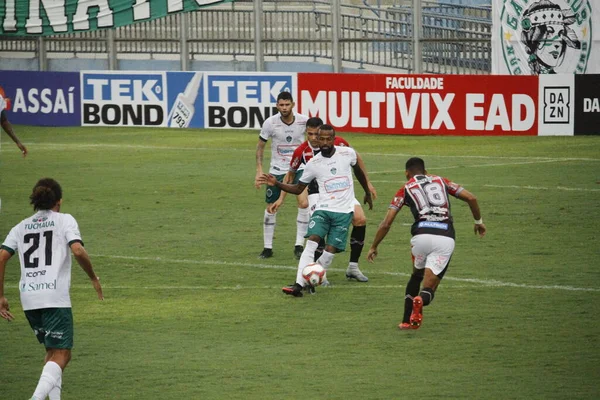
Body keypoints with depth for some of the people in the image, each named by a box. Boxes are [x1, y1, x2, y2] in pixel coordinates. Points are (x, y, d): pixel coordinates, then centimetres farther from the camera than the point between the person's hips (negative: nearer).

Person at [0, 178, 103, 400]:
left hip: (28, 298, 5)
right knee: (61, 355, -5)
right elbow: (78, 251, -12)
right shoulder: (64, 220, 4)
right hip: (55, 297, -5)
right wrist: (94, 278, 2)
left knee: (52, 352, 21)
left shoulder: (21, 227, 16)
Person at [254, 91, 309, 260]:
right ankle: (267, 248, 17)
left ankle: (299, 246, -9)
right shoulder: (270, 123, -11)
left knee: (304, 203, -18)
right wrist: (259, 171, -5)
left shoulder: (304, 121, -11)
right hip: (277, 170, 1)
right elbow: (260, 146, 1)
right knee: (271, 208, 3)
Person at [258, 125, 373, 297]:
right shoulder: (313, 163, 1)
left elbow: (358, 171, 20)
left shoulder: (348, 153, -1)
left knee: (331, 250, -10)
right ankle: (299, 284, -28)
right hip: (323, 209, 0)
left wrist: (367, 193, 31)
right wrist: (277, 184, -4)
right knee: (312, 241, -22)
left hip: (344, 211, 0)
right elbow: (298, 188, 11)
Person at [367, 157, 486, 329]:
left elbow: (386, 223, 13)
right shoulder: (440, 181, 24)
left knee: (416, 276, 29)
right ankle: (421, 299, -30)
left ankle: (407, 320, 21)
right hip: (446, 237, 0)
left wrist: (374, 247, 25)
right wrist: (478, 221, 31)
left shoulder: (406, 188, 18)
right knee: (428, 288, 5)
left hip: (422, 234, 0)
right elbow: (471, 198, 15)